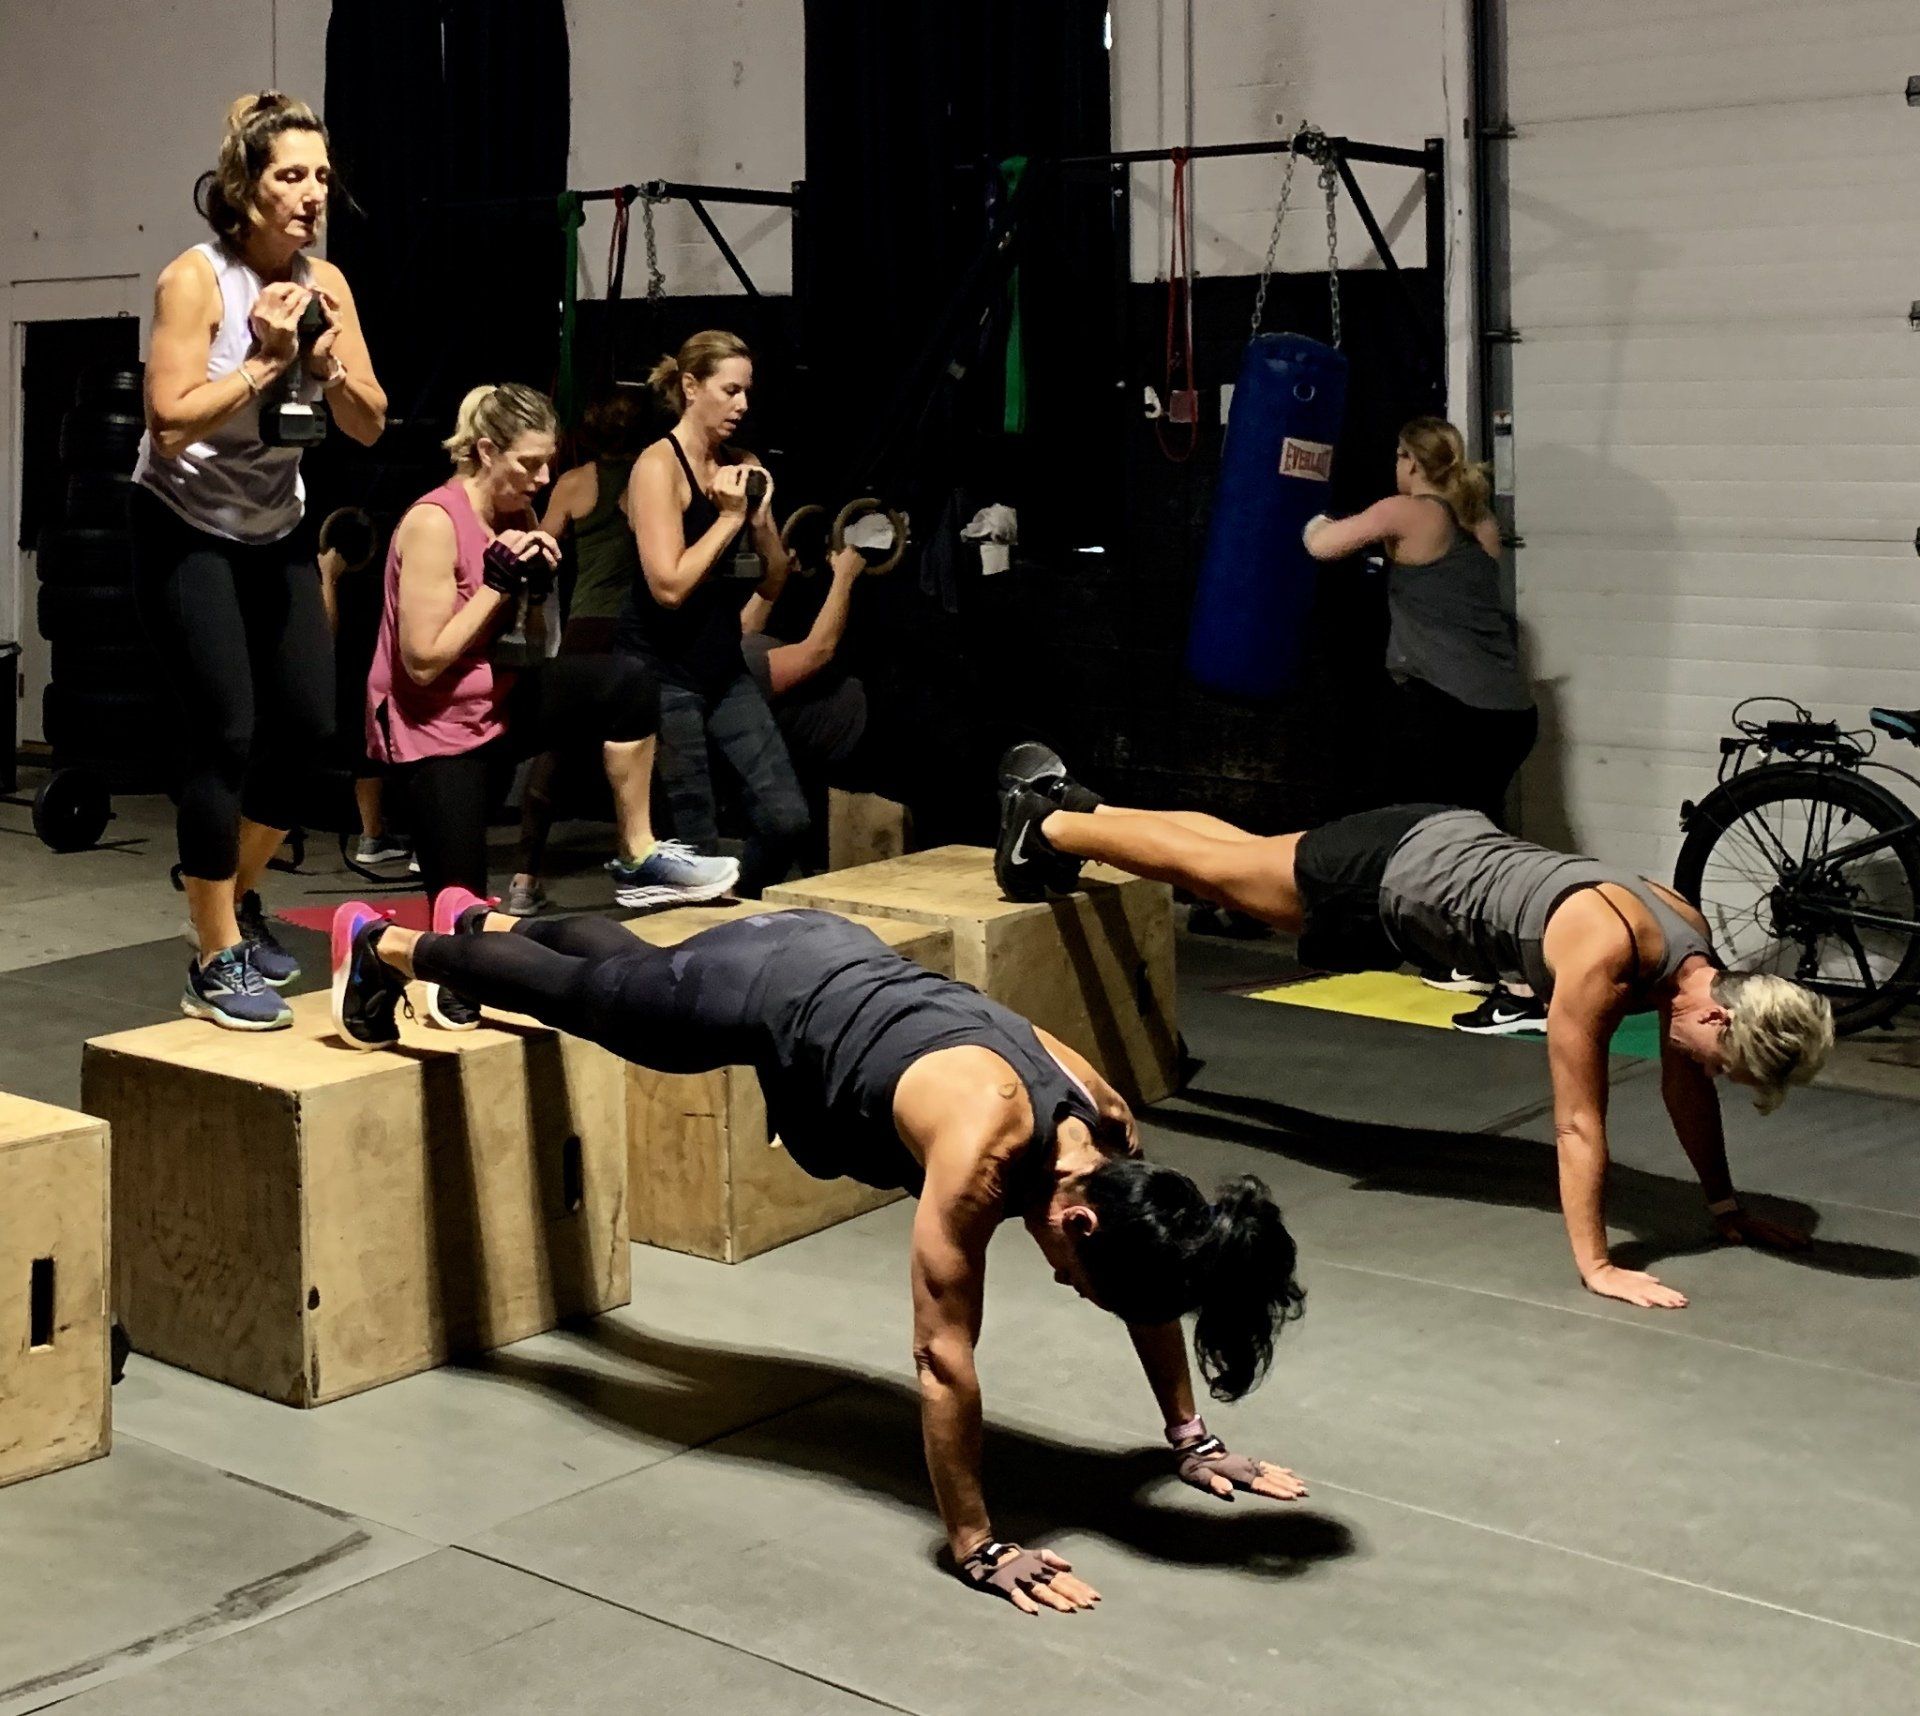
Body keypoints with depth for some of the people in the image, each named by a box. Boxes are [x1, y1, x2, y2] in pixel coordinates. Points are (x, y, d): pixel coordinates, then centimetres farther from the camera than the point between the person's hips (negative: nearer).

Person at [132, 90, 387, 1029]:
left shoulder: (326, 281, -2)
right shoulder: (194, 278, -19)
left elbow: (369, 425, -1)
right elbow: (170, 423, -26)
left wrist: (329, 363, -18)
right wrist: (263, 359, -26)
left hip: (277, 530, 6)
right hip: (185, 531, -6)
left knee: (309, 724, 4)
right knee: (226, 734, -11)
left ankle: (234, 892, 30)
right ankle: (215, 964, -1)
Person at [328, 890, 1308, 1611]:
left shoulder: (1108, 1126, -21)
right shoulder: (985, 1150, -41)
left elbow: (1145, 1292, -4)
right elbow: (943, 1354, -39)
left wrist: (1190, 1438, -1)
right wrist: (975, 1550, -35)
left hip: (837, 964, 6)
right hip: (764, 997, -6)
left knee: (629, 964, 32)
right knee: (584, 996, 21)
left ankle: (487, 923, 62)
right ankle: (385, 949, 48)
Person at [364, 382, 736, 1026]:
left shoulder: (510, 521, 4)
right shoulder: (434, 523, -20)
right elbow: (423, 661, -23)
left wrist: (535, 585, -8)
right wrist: (497, 583, -21)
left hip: (497, 705, 8)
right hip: (432, 730, -7)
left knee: (628, 684, -10)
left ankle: (638, 861, -3)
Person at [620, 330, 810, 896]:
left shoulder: (742, 467, 9)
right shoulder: (658, 466, -10)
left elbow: (776, 575, 14)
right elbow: (669, 584, -20)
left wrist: (761, 519, -4)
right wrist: (729, 517, -14)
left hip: (723, 669, 7)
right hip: (662, 673, -6)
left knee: (786, 818, -2)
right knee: (693, 848, -4)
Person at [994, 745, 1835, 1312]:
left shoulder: (1693, 942, -15)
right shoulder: (1603, 956, -38)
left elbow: (1682, 1084, 1)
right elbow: (1578, 1121, -35)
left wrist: (1726, 1206, 5)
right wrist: (1594, 1265, -33)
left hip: (1451, 844, 7)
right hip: (1388, 873, -7)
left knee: (1234, 847, 25)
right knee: (1208, 867, 14)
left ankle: (1075, 803, 46)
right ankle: (1049, 827, 37)